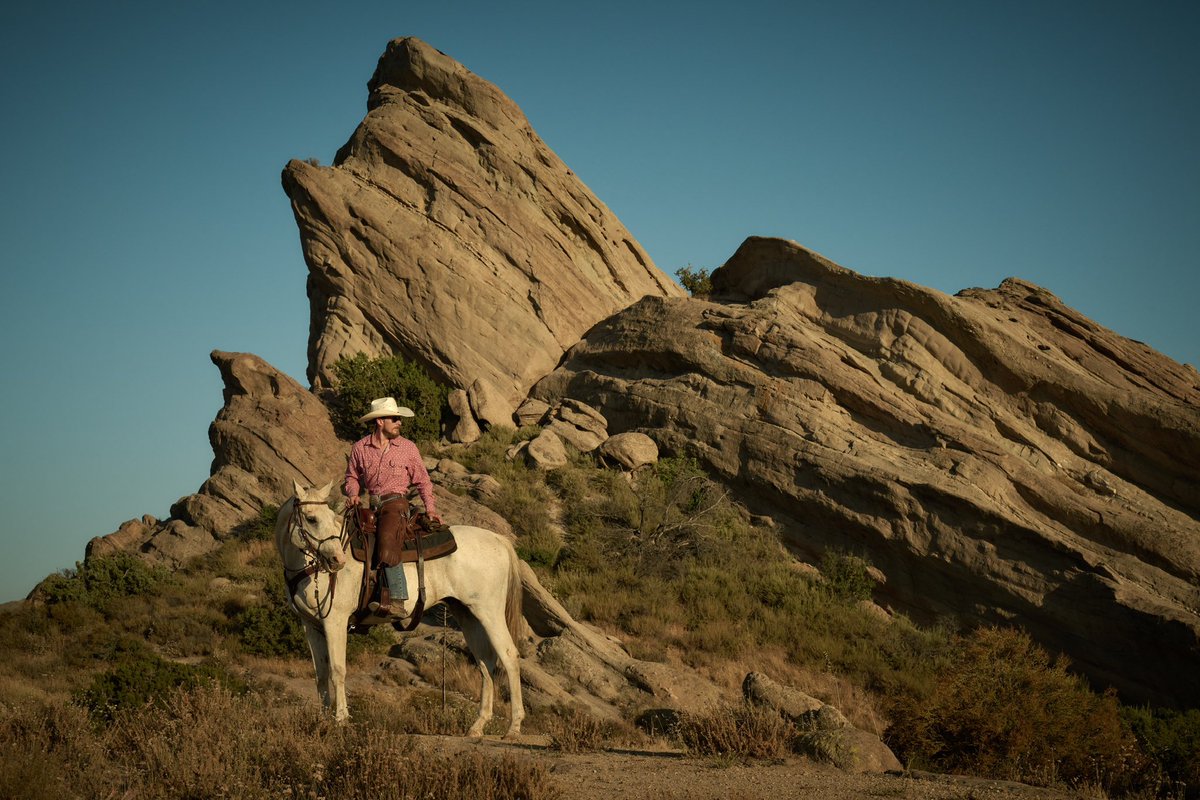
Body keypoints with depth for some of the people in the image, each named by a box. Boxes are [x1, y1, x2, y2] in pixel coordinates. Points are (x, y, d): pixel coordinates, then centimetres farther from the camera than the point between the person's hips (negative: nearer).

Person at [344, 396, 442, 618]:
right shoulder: (360, 448, 8)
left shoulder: (408, 448, 5)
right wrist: (353, 494, -2)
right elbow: (352, 477, 19)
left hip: (396, 502, -4)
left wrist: (430, 508, 0)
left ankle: (396, 601, -35)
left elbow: (423, 481, 10)